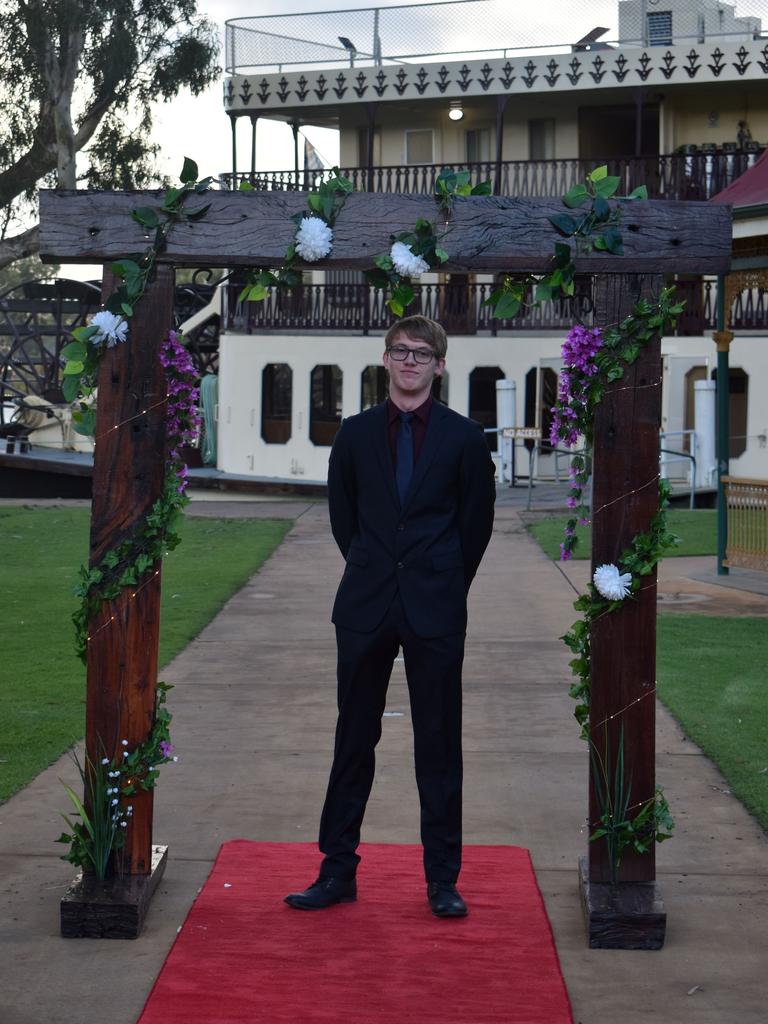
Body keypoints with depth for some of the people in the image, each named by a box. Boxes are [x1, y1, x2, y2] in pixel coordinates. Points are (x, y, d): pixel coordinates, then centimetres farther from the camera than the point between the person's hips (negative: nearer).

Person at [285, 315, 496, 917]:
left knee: (439, 745, 4)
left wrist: (442, 585, 11)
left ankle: (443, 879, 13)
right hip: (366, 608, 2)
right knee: (354, 741, 7)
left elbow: (477, 525, 8)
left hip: (436, 610, -2)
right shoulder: (356, 434, 7)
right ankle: (338, 871, 15)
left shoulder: (464, 437, 1)